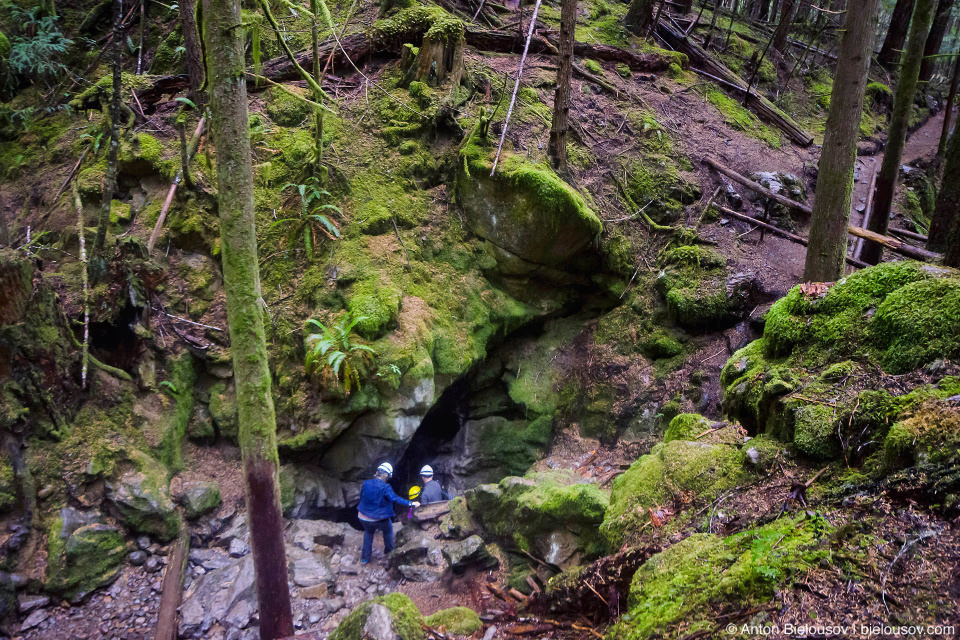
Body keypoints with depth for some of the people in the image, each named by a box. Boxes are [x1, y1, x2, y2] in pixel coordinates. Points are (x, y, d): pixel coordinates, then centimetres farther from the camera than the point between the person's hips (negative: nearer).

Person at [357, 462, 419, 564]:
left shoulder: (366, 483, -5)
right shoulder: (385, 487, -22)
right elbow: (395, 499, -26)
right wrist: (411, 503, -22)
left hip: (363, 517, 4)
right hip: (379, 519, -4)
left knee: (368, 532, 31)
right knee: (388, 529, 27)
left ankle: (365, 557, 31)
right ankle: (388, 551, 41)